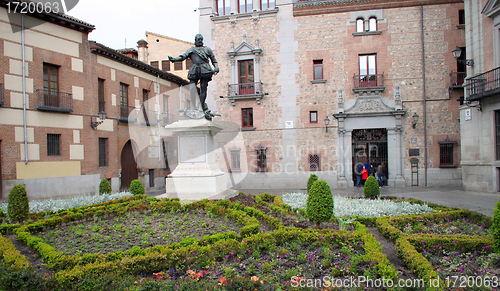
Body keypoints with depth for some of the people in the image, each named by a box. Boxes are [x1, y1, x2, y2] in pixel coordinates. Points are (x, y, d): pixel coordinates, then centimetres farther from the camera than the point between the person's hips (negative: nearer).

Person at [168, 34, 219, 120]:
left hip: (205, 70, -1)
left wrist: (216, 68, 2)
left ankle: (202, 108, -9)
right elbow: (183, 56, 12)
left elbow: (213, 60, 21)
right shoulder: (191, 49, 24)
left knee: (203, 89, -9)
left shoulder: (207, 49, 24)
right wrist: (174, 59, -6)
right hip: (194, 70, 1)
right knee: (192, 88, -13)